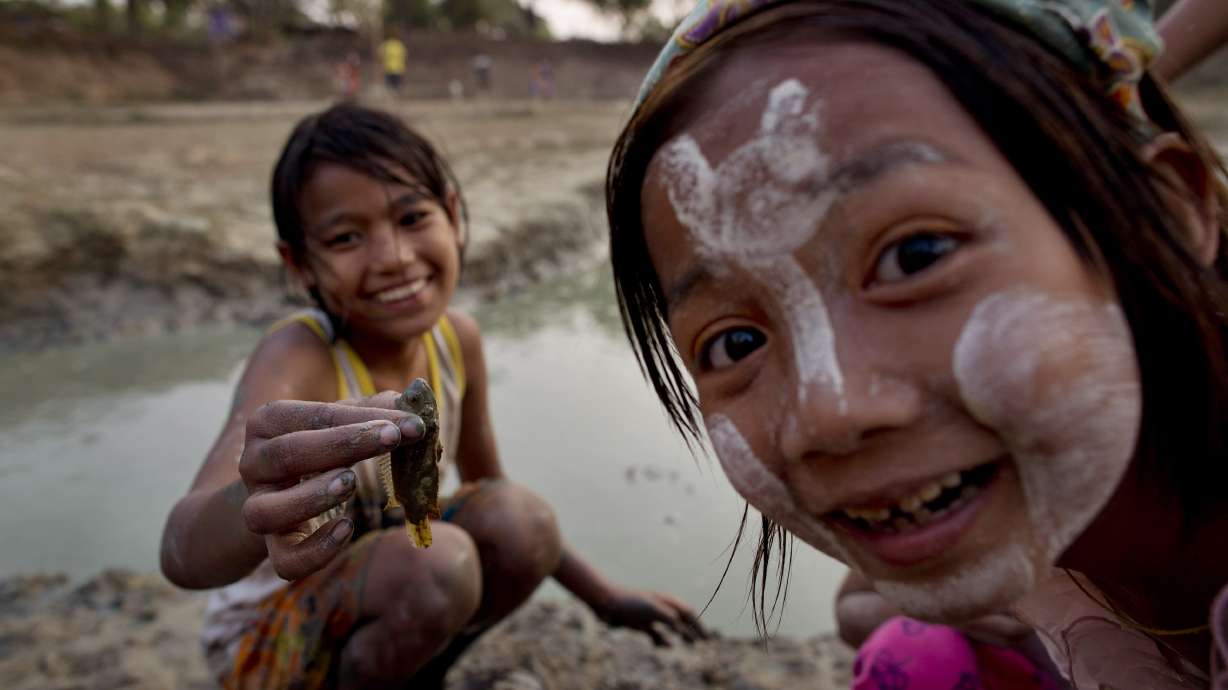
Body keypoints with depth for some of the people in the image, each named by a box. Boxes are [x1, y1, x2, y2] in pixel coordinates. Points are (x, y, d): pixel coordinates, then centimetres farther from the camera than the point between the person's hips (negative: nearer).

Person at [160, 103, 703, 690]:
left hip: (378, 602, 5)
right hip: (270, 639, -5)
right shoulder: (297, 356, -28)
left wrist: (603, 596, 6)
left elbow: (488, 484, 5)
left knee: (523, 522, -21)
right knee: (440, 564, -32)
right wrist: (263, 510, -69)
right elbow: (184, 554, -45)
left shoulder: (457, 339, -12)